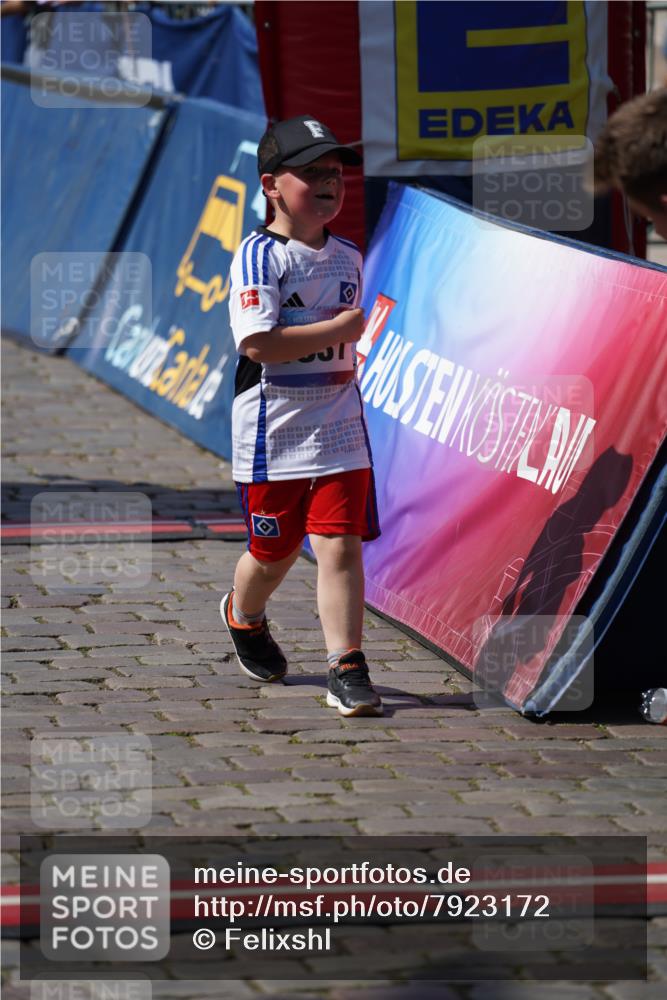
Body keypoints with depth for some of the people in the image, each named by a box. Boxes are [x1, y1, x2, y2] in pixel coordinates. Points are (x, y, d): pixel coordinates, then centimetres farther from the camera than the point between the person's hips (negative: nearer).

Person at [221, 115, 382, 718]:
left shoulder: (349, 258, 9)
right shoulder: (260, 256, -12)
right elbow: (258, 343, -23)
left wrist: (346, 352, 10)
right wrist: (340, 330, -18)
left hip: (339, 429, 4)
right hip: (273, 430, -4)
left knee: (341, 544, -7)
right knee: (275, 551, 11)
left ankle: (348, 671, -6)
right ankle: (243, 617, 43)